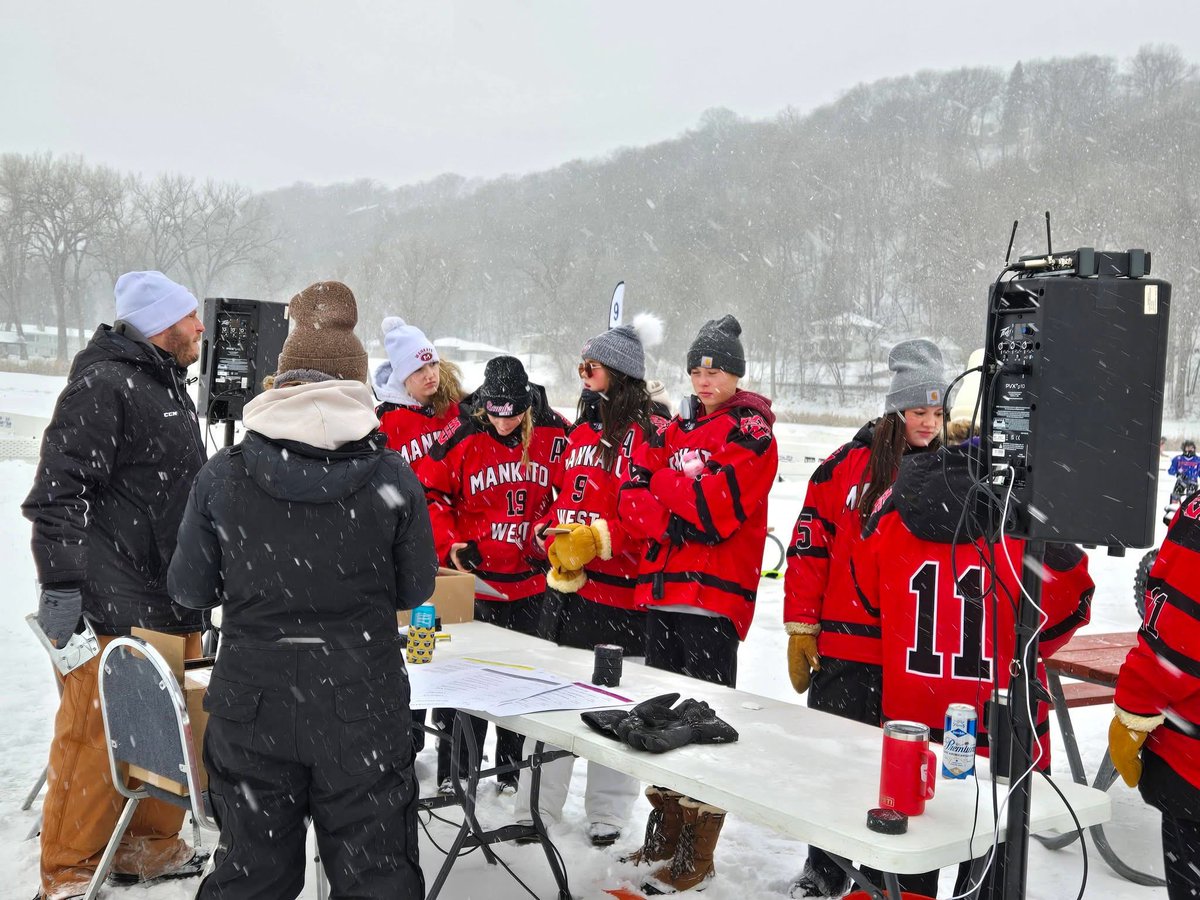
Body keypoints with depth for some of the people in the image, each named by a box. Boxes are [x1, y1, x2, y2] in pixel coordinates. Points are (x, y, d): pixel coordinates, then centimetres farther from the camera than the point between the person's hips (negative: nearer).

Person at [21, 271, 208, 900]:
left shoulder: (168, 384, 19)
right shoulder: (102, 386, -13)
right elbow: (59, 490, -18)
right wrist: (60, 585, -22)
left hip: (172, 600, 9)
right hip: (114, 607, -9)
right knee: (96, 734, -3)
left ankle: (150, 848, 30)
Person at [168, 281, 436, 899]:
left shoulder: (223, 475, -6)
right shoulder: (393, 477, -8)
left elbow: (190, 589, 3)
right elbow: (414, 590, 3)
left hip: (252, 702, 1)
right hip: (363, 703, -1)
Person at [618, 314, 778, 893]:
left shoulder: (750, 433, -4)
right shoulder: (675, 429, 16)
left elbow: (716, 507, -17)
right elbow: (633, 498, 6)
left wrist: (663, 481, -3)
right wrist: (673, 522, -13)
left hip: (713, 597, -7)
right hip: (662, 589, 8)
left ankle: (697, 857, 6)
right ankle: (667, 832, 31)